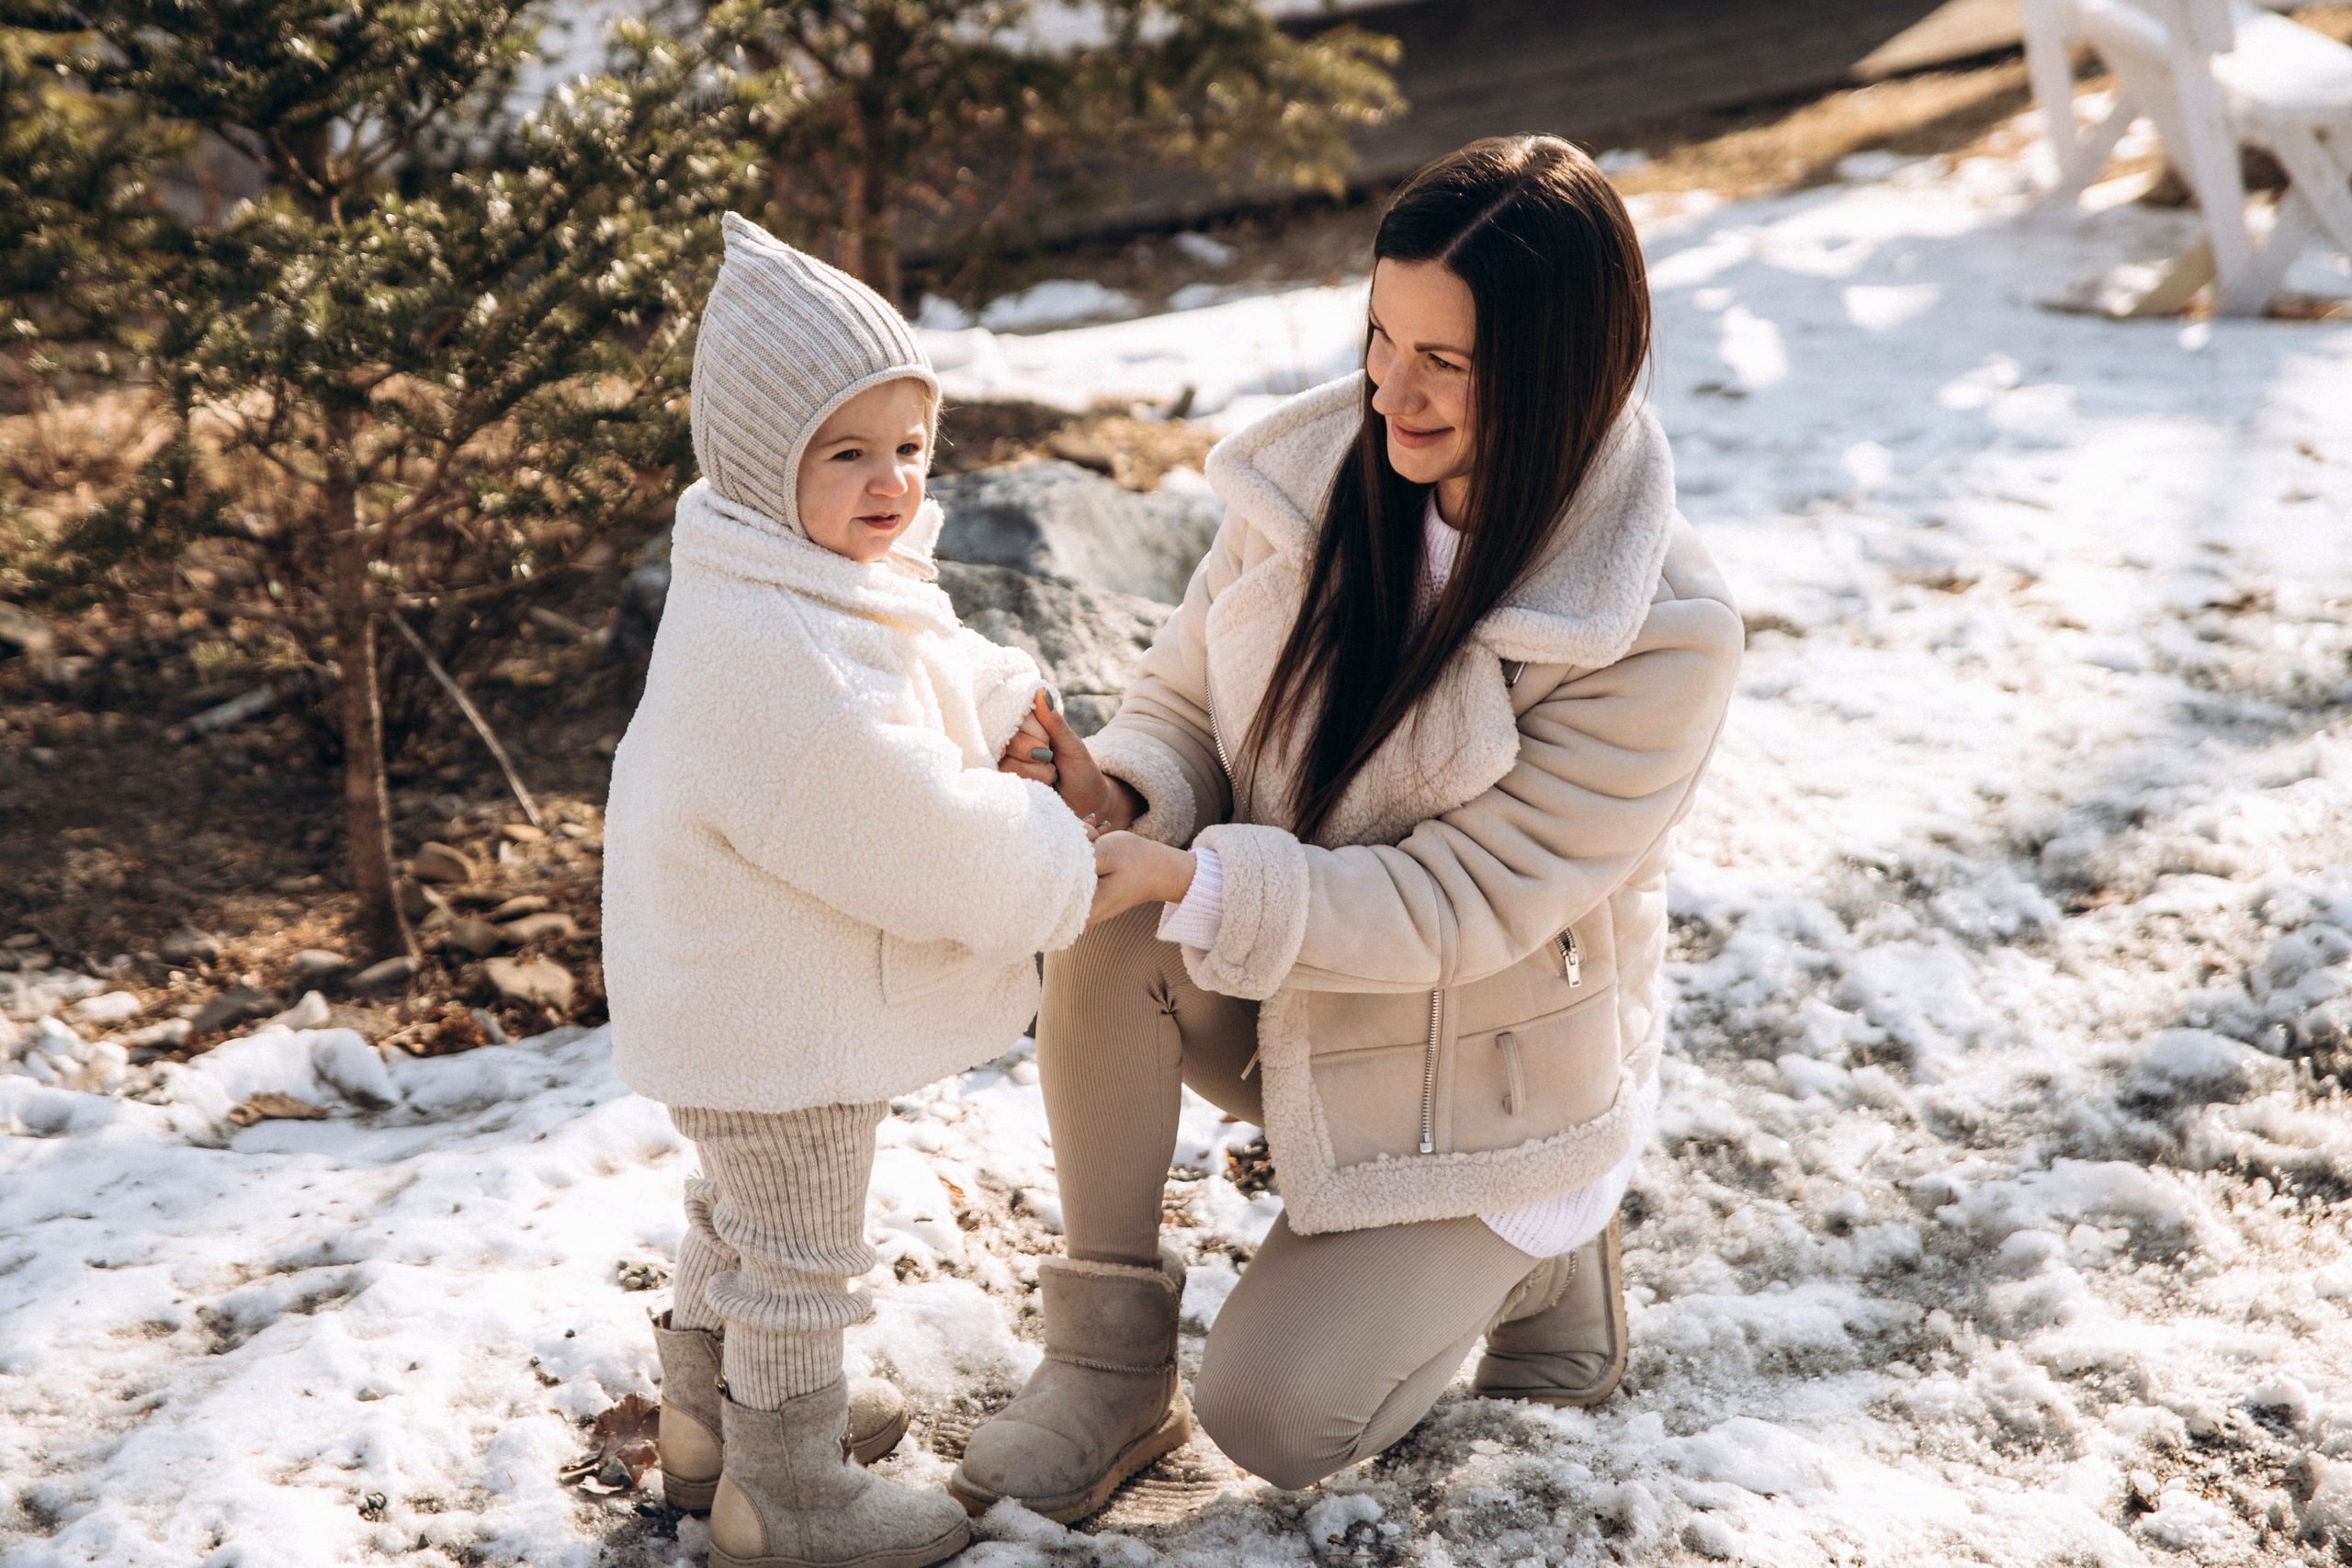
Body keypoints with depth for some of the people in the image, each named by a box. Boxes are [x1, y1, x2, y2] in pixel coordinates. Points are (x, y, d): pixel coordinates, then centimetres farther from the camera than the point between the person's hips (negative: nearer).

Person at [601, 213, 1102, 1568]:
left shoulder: (803, 576, 1)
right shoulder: (780, 654, -34)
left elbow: (917, 667, 22)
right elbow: (908, 834, -30)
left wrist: (1001, 695, 8)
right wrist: (1055, 867, -18)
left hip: (744, 998, 11)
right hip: (781, 1018, -11)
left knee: (745, 1219, 29)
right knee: (801, 1254, 7)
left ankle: (712, 1414, 49)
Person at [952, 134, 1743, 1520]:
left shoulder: (1662, 636, -26)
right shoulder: (1318, 470, -11)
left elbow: (1456, 907, -27)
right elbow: (1185, 702, -3)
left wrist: (1183, 876, -37)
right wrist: (1119, 793, -27)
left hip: (1474, 1074, -4)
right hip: (1275, 996, 4)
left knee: (1272, 1415, -13)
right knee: (1100, 906, -29)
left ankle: (1536, 1256, 16)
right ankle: (1108, 1365, -11)